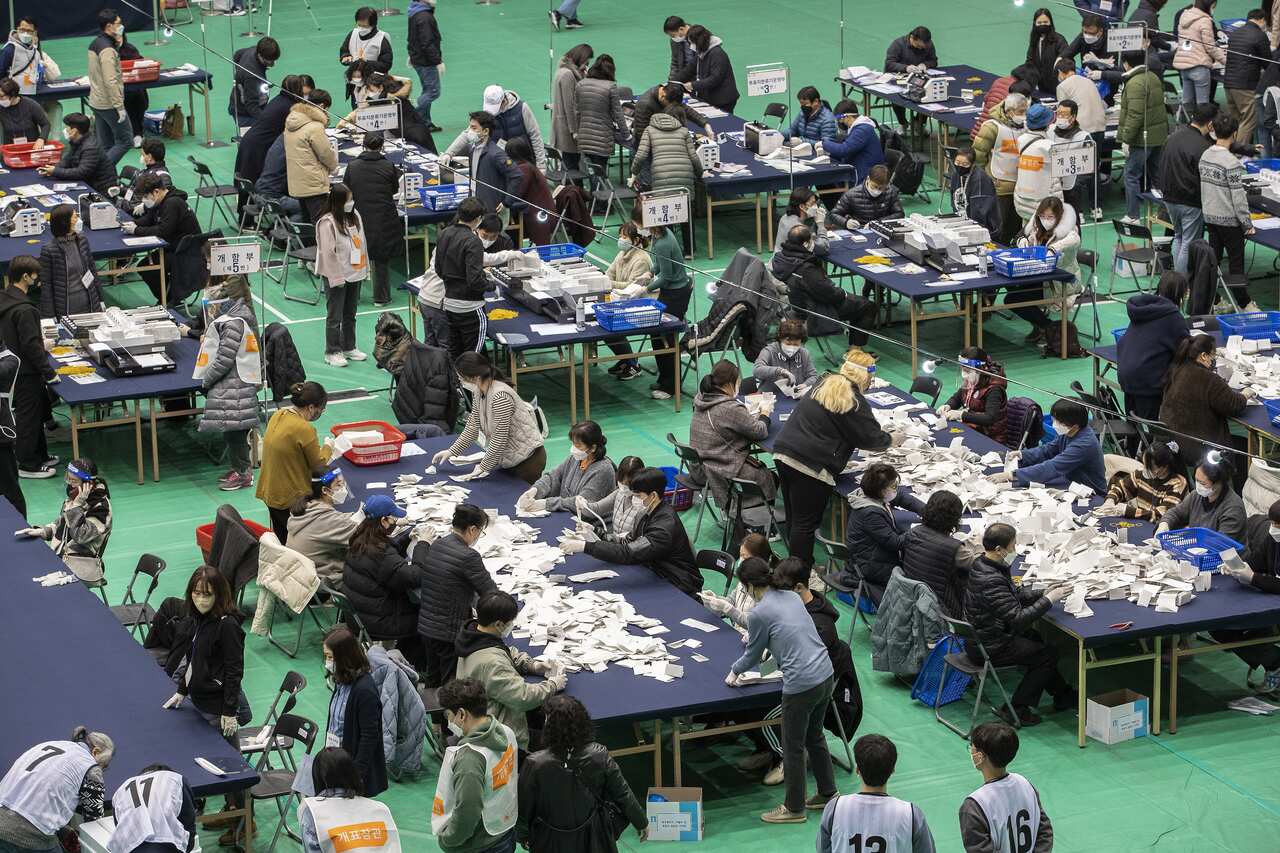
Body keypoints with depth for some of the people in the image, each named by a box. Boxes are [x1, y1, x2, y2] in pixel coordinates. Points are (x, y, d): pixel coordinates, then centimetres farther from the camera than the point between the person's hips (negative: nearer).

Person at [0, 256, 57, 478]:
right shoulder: (23, 309, -27)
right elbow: (31, 345, -25)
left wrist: (39, 341, 24)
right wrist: (49, 372, -17)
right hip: (26, 373, -9)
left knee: (37, 411, 21)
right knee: (28, 416, 3)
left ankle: (40, 456, 33)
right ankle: (28, 465, 13)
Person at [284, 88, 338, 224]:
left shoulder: (290, 123, 7)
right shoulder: (315, 127, -19)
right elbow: (326, 154, -11)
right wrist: (333, 165, 9)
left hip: (296, 185, 8)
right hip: (314, 186, -8)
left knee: (308, 224, 16)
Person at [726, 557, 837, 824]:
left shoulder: (758, 614, -13)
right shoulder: (792, 597, 9)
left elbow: (753, 654, 2)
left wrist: (734, 671, 23)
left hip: (801, 685, -8)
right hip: (826, 674, 8)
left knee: (793, 747, 10)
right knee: (814, 736, 26)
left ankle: (794, 809, 23)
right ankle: (828, 793, 39)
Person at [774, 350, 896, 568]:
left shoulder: (824, 385, 15)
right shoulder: (854, 402, -10)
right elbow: (871, 437, -4)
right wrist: (891, 440, 18)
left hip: (783, 453, 8)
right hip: (811, 465, -8)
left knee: (794, 517, 16)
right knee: (806, 522, -2)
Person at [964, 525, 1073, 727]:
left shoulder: (981, 564, 0)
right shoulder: (991, 581, -32)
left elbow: (1014, 593, 14)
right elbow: (1017, 619, -31)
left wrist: (1042, 594, 1)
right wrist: (1049, 600, -23)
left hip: (978, 638, 10)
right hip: (989, 648, -10)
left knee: (1038, 640, 24)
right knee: (1049, 653, 3)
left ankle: (1062, 695, 37)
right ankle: (1016, 709, 7)